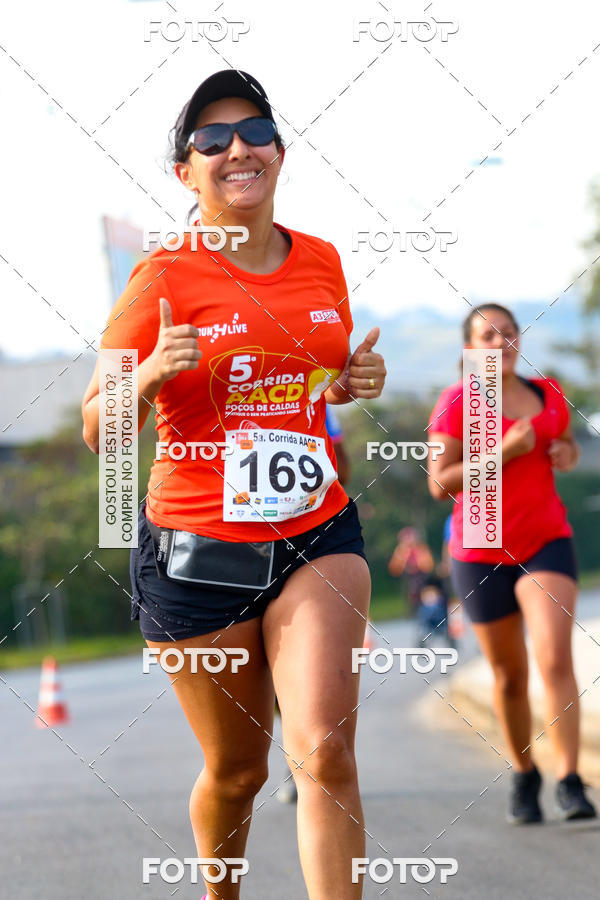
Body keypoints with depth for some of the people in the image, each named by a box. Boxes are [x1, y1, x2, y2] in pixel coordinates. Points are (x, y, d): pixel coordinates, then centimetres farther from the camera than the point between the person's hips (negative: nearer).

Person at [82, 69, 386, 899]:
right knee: (237, 768, 10)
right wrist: (149, 375, -22)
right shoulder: (163, 278, -6)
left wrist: (354, 384, 2)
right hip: (197, 550, -2)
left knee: (325, 751, -15)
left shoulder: (322, 263, 7)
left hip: (317, 536, 3)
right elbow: (98, 430, -2)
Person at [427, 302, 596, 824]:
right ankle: (524, 776, 29)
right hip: (482, 555, -1)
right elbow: (440, 483, -13)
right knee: (509, 676, 9)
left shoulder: (548, 395, 6)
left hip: (547, 542, 1)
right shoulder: (457, 403, -7)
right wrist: (504, 452, -20)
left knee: (556, 659, -18)